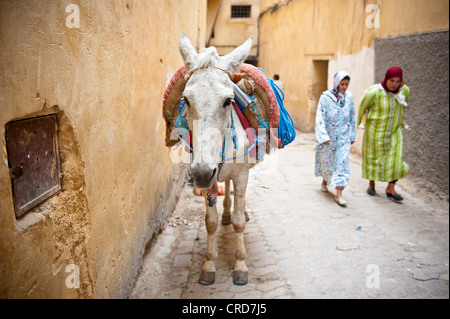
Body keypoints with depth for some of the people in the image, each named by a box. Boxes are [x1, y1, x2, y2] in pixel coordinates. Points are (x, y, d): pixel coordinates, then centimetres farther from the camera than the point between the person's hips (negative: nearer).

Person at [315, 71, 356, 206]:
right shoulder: (326, 97, -10)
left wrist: (352, 135, 15)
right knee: (326, 160, 12)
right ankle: (325, 181, 42)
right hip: (328, 137, -2)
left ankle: (339, 195, -4)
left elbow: (352, 117, 13)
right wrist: (323, 136, -22)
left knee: (342, 163, -5)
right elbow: (320, 117, -14)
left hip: (343, 137, 3)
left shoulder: (349, 96, 3)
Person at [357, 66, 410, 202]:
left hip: (394, 130, 3)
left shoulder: (404, 90, -8)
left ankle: (390, 188, 7)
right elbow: (363, 107, -3)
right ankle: (371, 184, 28)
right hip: (376, 130, -3)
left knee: (396, 158, -3)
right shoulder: (375, 92, -20)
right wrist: (360, 123, 9)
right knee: (374, 157, 9)